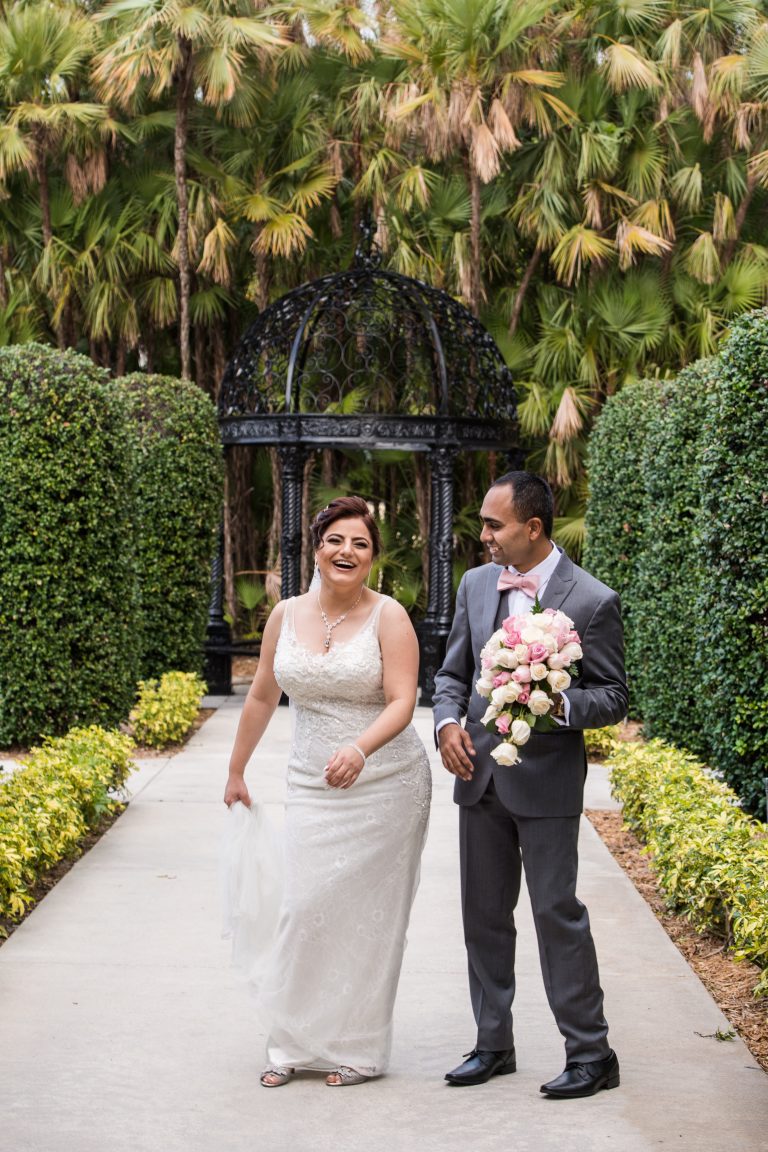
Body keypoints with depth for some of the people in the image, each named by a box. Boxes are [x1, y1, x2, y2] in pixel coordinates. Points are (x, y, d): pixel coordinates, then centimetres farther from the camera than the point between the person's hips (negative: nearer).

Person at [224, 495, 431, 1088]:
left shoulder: (389, 617, -9)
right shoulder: (286, 615, 4)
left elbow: (402, 702, -18)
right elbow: (262, 696, 16)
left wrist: (360, 748, -36)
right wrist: (237, 771, 22)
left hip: (386, 785, -3)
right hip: (314, 789, 4)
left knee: (367, 913, 1)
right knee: (306, 907, -1)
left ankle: (358, 1049, 13)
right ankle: (296, 1043, 11)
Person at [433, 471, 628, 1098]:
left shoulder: (593, 601, -11)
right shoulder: (476, 584, 5)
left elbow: (613, 696, -7)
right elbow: (453, 672, 13)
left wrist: (560, 705, -26)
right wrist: (448, 722, -6)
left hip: (547, 780, -6)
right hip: (480, 775, 6)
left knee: (557, 911, -4)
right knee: (484, 914, 12)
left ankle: (591, 1053, 7)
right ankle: (493, 1045, 24)